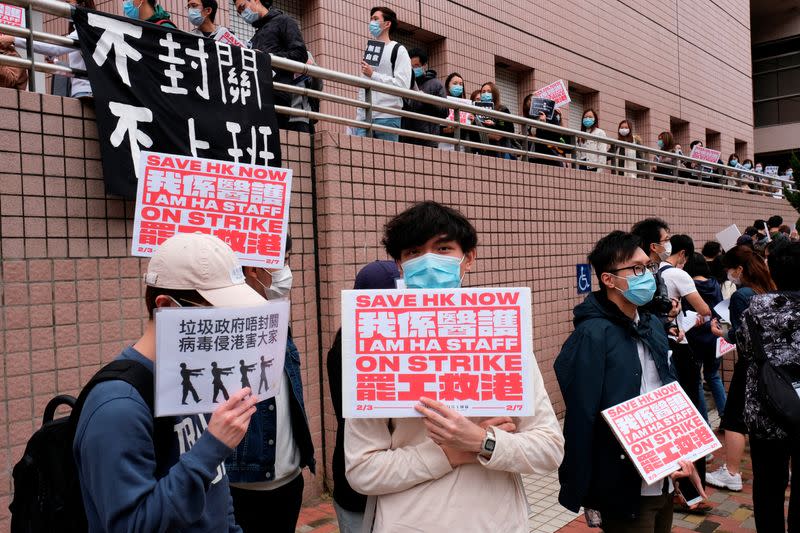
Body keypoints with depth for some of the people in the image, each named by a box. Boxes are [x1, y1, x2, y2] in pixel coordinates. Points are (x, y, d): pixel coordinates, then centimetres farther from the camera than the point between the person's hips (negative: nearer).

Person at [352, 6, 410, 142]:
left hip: (387, 117, -5)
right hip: (364, 117, 6)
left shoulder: (398, 50, 3)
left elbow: (403, 85, -10)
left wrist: (373, 75, -10)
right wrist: (359, 114, 12)